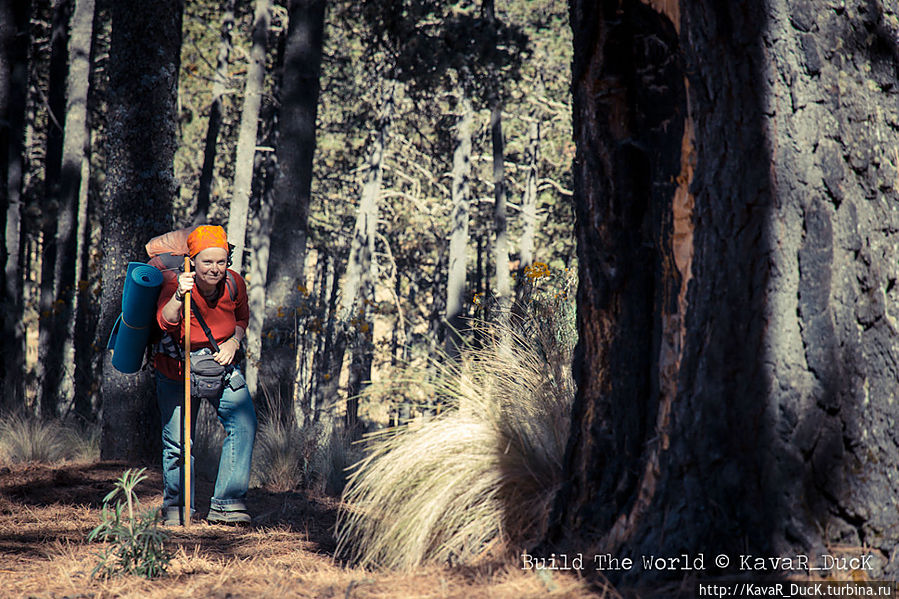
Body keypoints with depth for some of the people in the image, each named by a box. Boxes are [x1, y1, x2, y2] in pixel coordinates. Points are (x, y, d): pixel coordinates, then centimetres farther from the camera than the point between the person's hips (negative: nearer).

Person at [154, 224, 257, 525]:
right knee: (177, 442, 0)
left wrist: (233, 342, -11)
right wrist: (179, 297, -63)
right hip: (177, 371, -3)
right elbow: (166, 321, -45)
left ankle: (227, 504, -8)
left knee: (243, 423, -14)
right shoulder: (176, 286, -25)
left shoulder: (234, 283, -13)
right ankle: (175, 508, 23)